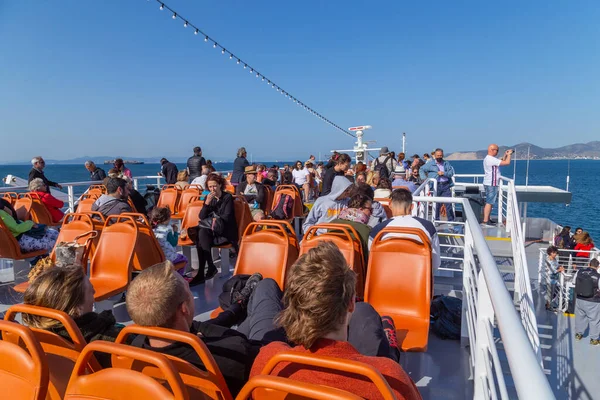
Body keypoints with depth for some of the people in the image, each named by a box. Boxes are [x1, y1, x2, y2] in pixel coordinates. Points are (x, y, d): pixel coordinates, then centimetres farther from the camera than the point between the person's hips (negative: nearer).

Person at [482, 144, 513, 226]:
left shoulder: (487, 158, 14)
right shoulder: (492, 159, -18)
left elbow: (501, 162, 25)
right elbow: (507, 163, -18)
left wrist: (505, 155, 16)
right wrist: (509, 154, -2)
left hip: (488, 183, 11)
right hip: (491, 184, -11)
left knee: (489, 202, 15)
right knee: (489, 202, -8)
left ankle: (487, 219, 21)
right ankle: (485, 221, -7)